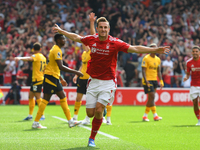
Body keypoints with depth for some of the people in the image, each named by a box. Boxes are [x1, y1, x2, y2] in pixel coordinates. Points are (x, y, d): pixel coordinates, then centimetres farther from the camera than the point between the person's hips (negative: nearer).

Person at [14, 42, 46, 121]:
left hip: (37, 79, -9)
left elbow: (29, 59, -32)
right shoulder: (43, 57, 16)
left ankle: (42, 116, -10)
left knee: (38, 97, -10)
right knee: (30, 96, 13)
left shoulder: (36, 56, -10)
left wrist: (20, 58, -48)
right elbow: (44, 69, 23)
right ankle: (30, 115, 17)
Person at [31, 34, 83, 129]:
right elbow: (61, 67, -25)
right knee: (46, 99, -7)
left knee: (63, 97, 9)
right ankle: (35, 123, -3)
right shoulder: (56, 50, -15)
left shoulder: (55, 49, 17)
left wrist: (61, 79, 26)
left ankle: (70, 122, 9)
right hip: (50, 77, -10)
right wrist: (75, 72, -23)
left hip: (54, 78, 10)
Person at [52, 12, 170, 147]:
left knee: (98, 111, -15)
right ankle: (102, 111, 37)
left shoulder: (115, 42, -11)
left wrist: (155, 50, -24)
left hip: (108, 82, -3)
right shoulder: (91, 39, -2)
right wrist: (61, 31, 28)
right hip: (93, 81, 3)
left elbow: (135, 49, -15)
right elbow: (76, 37, 18)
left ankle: (92, 139, 4)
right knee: (90, 113, -1)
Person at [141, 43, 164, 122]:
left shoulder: (158, 59, 13)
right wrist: (146, 80, -21)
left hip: (154, 80, 7)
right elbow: (143, 70, -12)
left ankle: (145, 115, 14)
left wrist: (161, 81, 9)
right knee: (152, 97, -13)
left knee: (150, 98, 7)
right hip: (148, 80, -7)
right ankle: (155, 115, -12)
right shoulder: (146, 58, -8)